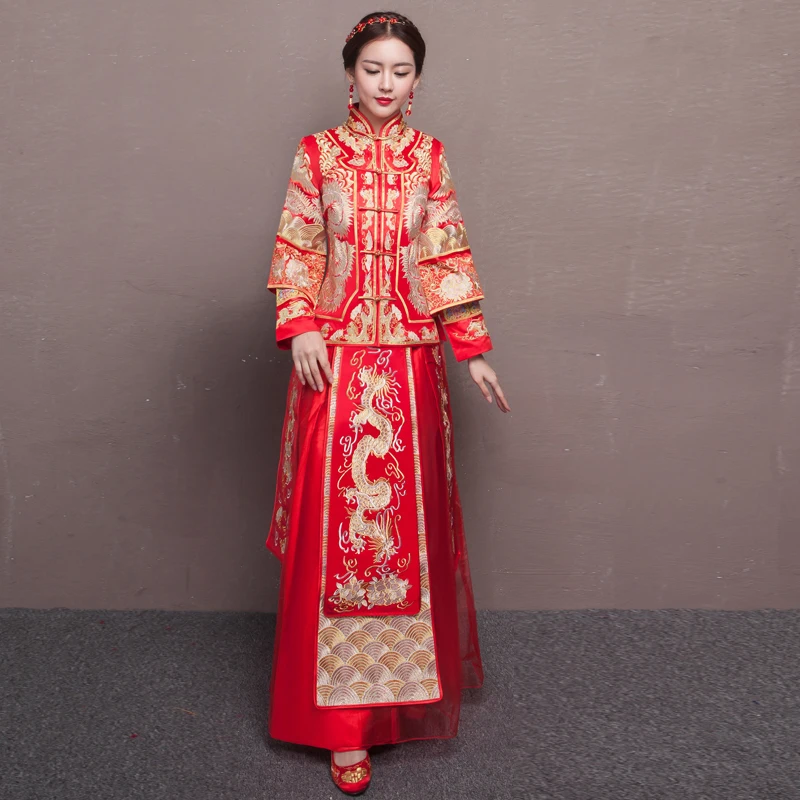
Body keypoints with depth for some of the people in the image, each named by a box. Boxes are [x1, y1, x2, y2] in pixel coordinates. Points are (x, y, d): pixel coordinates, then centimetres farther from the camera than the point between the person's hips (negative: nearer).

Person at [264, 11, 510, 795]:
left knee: (408, 518, 9)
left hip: (410, 359, 2)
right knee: (336, 523, -1)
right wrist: (301, 328, -11)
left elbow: (447, 258, 6)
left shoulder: (428, 157, 7)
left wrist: (472, 349, 3)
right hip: (336, 359, -1)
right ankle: (343, 715, 10)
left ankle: (405, 679, 31)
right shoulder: (317, 154, 4)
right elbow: (295, 250, 2)